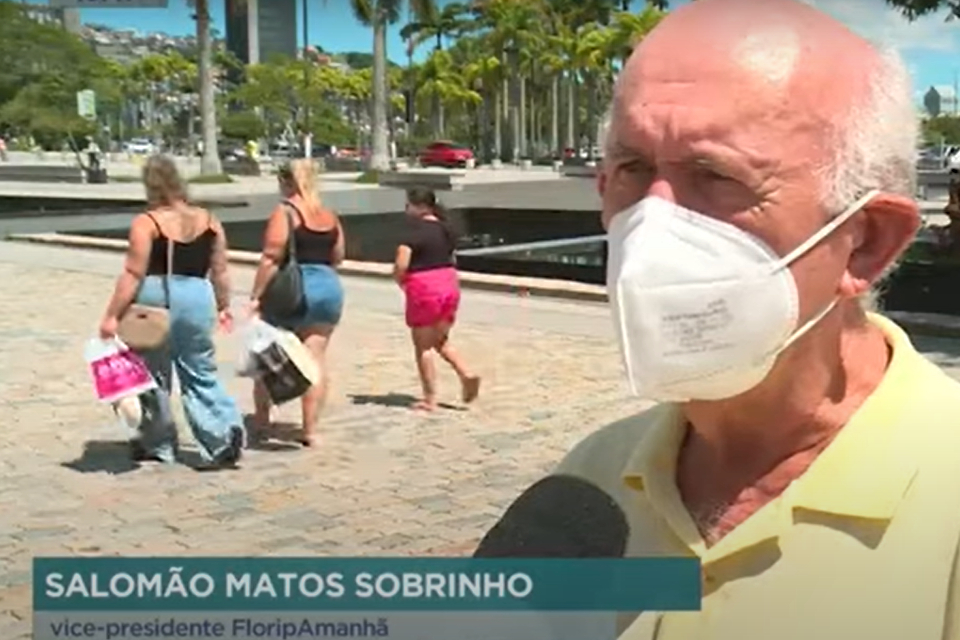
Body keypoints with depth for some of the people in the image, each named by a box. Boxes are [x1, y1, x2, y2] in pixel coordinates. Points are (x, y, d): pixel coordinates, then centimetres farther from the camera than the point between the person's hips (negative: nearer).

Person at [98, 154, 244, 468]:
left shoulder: (146, 223, -9)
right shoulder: (209, 221, 4)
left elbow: (133, 274, -13)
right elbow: (219, 271, 8)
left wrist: (112, 315, -9)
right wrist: (223, 307, 19)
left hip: (155, 301, -3)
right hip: (198, 300, 4)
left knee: (154, 375, 12)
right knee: (201, 374, 12)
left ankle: (158, 444, 24)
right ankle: (225, 429, -6)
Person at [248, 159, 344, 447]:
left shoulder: (285, 212, -8)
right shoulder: (330, 216, 10)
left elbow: (272, 258, -14)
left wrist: (256, 296, -13)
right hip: (329, 288, 5)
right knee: (316, 359, 4)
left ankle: (261, 420, 19)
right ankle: (310, 430, 3)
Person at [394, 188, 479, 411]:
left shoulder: (414, 231, -15)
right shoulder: (446, 229, 9)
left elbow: (401, 265, -23)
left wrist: (400, 281, -4)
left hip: (424, 289, -7)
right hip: (450, 284, 7)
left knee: (423, 346, 6)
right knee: (440, 340, 21)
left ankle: (430, 399, 10)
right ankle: (466, 374, 2)